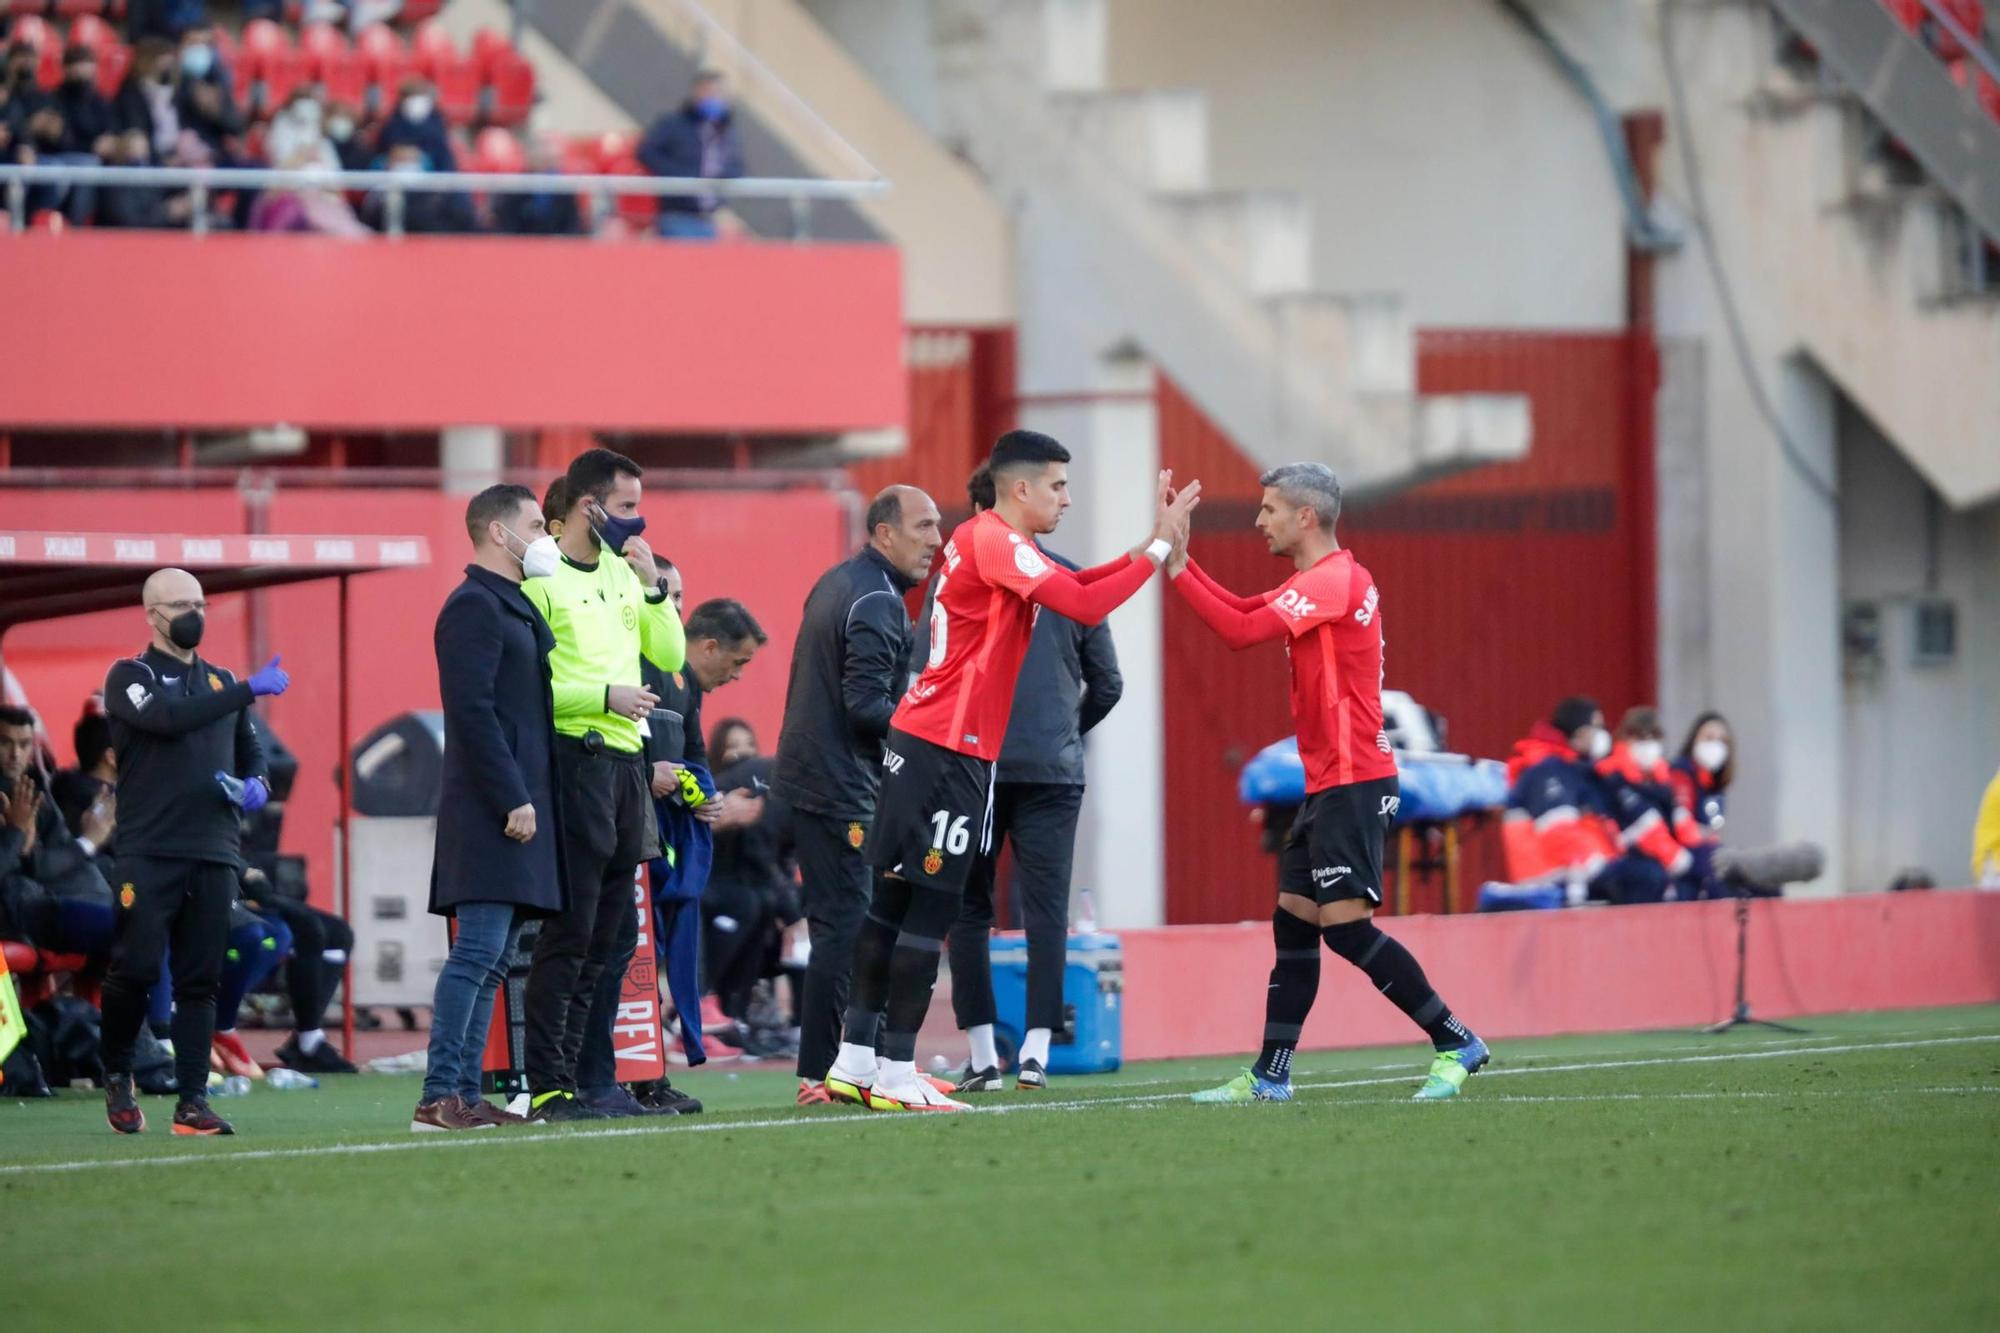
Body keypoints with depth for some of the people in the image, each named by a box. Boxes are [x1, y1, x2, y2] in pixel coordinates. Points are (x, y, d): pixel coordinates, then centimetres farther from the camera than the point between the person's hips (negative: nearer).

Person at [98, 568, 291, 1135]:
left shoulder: (221, 682, 21)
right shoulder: (130, 677, 3)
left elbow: (252, 753, 29)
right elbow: (167, 718, -17)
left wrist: (256, 785, 4)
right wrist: (250, 689, -19)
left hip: (215, 854, 5)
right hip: (150, 852, -5)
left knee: (200, 981, 1)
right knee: (136, 968, -11)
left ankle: (193, 1104, 1)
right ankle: (116, 1076, 12)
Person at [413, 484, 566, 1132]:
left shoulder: (517, 608, 22)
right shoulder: (474, 607, -9)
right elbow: (473, 712, -17)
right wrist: (513, 799, -20)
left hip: (522, 805, 10)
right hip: (490, 810, -10)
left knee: (490, 961, 8)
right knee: (479, 951, -13)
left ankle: (464, 1095, 8)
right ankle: (439, 1096, -14)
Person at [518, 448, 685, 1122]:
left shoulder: (623, 570, 16)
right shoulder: (541, 578, -9)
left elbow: (670, 655, 13)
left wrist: (653, 584, 2)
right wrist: (604, 696, -17)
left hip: (625, 761, 8)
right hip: (574, 757, -8)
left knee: (605, 936, 8)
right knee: (569, 933, -9)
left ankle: (582, 1075, 11)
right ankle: (548, 1087, -9)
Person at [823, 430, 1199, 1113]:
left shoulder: (985, 539, 16)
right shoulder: (994, 542, -14)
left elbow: (1075, 586, 18)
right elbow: (1084, 605, -23)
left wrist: (1154, 542, 8)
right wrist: (1159, 548, -15)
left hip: (921, 742, 10)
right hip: (949, 747, -10)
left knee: (893, 903, 11)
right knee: (930, 909, -7)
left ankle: (855, 1063, 15)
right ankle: (896, 1076, -6)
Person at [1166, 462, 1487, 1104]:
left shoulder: (1333, 580, -14)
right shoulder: (1321, 581, 17)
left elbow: (1240, 630, -20)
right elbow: (1244, 612, 20)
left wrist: (1178, 570, -14)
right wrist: (1181, 561, 11)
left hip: (1353, 781, -10)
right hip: (1329, 781, 10)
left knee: (1345, 922, -13)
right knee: (1293, 923, 9)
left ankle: (1455, 1043, -8)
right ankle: (1270, 1076, 12)